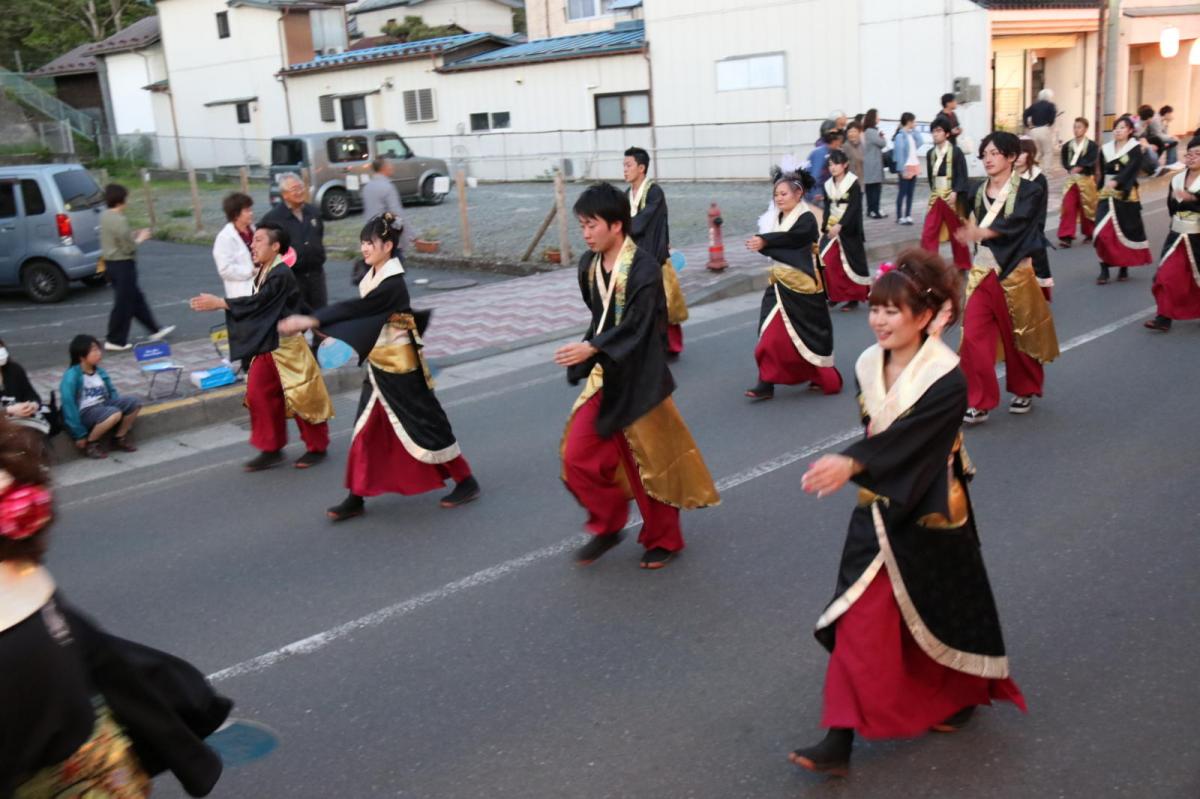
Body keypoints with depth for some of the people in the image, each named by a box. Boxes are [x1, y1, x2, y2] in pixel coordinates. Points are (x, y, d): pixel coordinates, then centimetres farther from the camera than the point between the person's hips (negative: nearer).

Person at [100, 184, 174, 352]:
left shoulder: (105, 217, 8)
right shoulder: (119, 220, -21)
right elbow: (128, 248, -20)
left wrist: (134, 236, 11)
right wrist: (140, 239, -3)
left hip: (110, 263, 10)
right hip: (123, 264, -10)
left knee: (136, 299, 17)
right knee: (123, 304, -1)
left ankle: (155, 330, 27)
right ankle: (115, 341, 4)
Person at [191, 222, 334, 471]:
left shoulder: (281, 275, -21)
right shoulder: (262, 273, 6)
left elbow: (256, 303, -26)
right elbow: (257, 306, 12)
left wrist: (218, 303, -24)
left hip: (286, 345, -9)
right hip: (266, 346, 9)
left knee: (301, 398, 2)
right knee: (258, 395, 7)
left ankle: (317, 447, 18)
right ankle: (272, 449, 18)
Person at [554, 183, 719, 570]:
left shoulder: (644, 268, -18)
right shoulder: (589, 265, 3)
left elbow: (635, 327, -25)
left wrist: (591, 348, -36)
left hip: (638, 378, -6)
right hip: (603, 376, 6)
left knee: (649, 461, 6)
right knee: (577, 459, 1)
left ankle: (664, 539, 26)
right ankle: (608, 525, 23)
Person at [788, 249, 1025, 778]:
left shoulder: (947, 378, -20)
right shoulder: (868, 365, -1)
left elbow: (907, 434, -33)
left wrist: (852, 463, -47)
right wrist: (859, 468, -10)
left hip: (928, 515, -5)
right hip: (877, 511, 5)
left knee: (937, 613, 16)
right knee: (859, 621, 0)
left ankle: (960, 695, 46)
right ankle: (840, 739, 4)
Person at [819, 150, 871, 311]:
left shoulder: (853, 183, -7)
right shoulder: (828, 185, 8)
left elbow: (853, 207, -14)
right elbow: (827, 208, 8)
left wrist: (840, 225, -23)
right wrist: (826, 226, -7)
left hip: (849, 229, -4)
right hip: (832, 228, 5)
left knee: (851, 263, 0)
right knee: (828, 262, -7)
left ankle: (854, 297, 13)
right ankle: (835, 295, 6)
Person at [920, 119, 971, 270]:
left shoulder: (956, 152, -10)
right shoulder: (930, 153, 6)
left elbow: (962, 176, -13)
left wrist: (955, 192, -23)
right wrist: (934, 192, 11)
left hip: (952, 197, -4)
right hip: (935, 198, 4)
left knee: (957, 233, 9)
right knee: (928, 234, -4)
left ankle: (962, 265, 24)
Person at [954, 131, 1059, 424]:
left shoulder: (1029, 191, -9)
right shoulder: (980, 192, 7)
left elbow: (1016, 223, -26)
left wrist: (981, 233, -42)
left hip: (1014, 273, -4)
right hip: (981, 272, 4)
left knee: (1018, 337, 9)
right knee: (973, 337, -6)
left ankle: (1024, 392, 32)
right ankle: (978, 403, 1)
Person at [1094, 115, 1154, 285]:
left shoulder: (1136, 149, -2)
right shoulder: (1105, 149, 11)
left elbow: (1131, 169, -17)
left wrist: (1116, 181, -30)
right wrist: (1104, 186, 4)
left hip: (1126, 196, -3)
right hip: (1107, 195, 3)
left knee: (1127, 231, 4)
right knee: (1102, 232, -9)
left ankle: (1124, 268, 18)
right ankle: (1104, 270, -6)